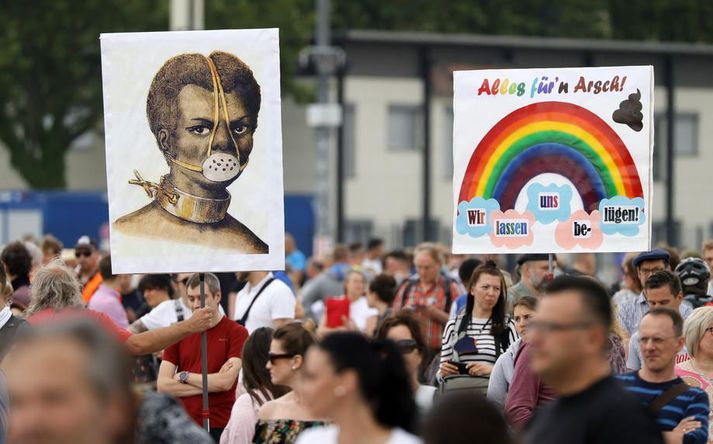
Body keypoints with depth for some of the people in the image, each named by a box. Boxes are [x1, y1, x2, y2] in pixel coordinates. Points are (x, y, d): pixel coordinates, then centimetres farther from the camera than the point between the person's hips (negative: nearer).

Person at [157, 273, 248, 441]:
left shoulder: (236, 332, -2)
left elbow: (226, 382, -13)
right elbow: (163, 384, -1)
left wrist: (184, 376, -3)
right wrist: (211, 384, -8)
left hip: (219, 427, -3)